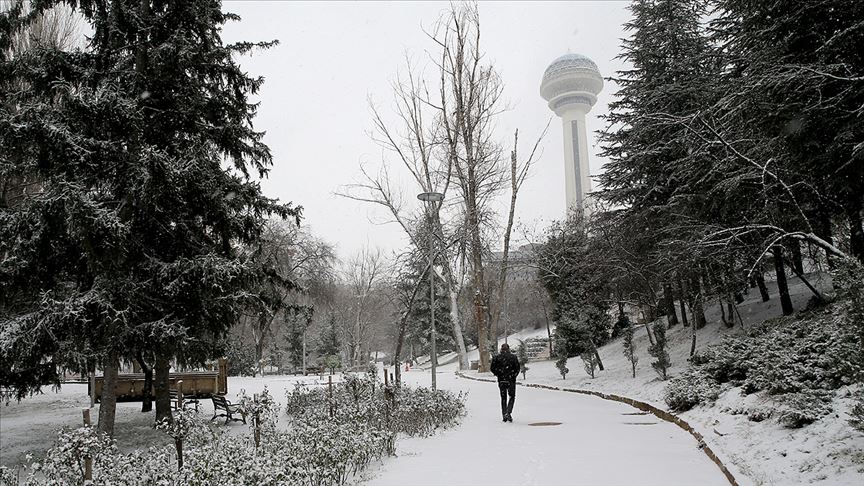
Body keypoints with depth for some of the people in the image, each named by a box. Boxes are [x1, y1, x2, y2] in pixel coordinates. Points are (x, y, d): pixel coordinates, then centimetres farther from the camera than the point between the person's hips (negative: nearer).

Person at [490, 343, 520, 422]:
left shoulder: (497, 357, -1)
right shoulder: (513, 357, -3)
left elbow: (492, 368, -4)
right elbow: (517, 368, -5)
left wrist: (498, 374, 9)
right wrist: (513, 376, 9)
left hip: (501, 380, 1)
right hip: (511, 380, -1)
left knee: (503, 398, 13)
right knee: (512, 397, 12)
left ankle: (504, 414, 10)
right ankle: (508, 412, -6)